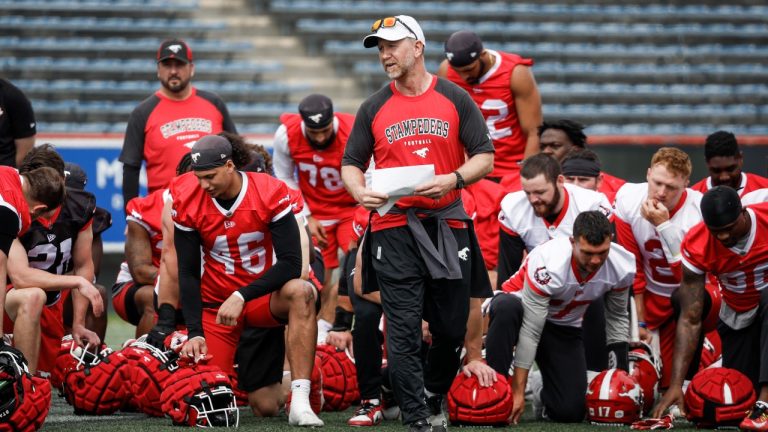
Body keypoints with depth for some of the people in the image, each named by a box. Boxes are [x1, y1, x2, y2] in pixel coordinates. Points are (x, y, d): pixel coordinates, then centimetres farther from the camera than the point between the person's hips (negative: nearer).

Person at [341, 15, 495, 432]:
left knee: (451, 328, 6)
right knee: (403, 331, -8)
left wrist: (453, 180, -15)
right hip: (393, 229, 0)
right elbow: (351, 163, 12)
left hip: (448, 226, 0)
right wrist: (359, 191, -10)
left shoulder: (455, 99, 5)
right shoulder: (374, 108, 8)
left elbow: (484, 157, 4)